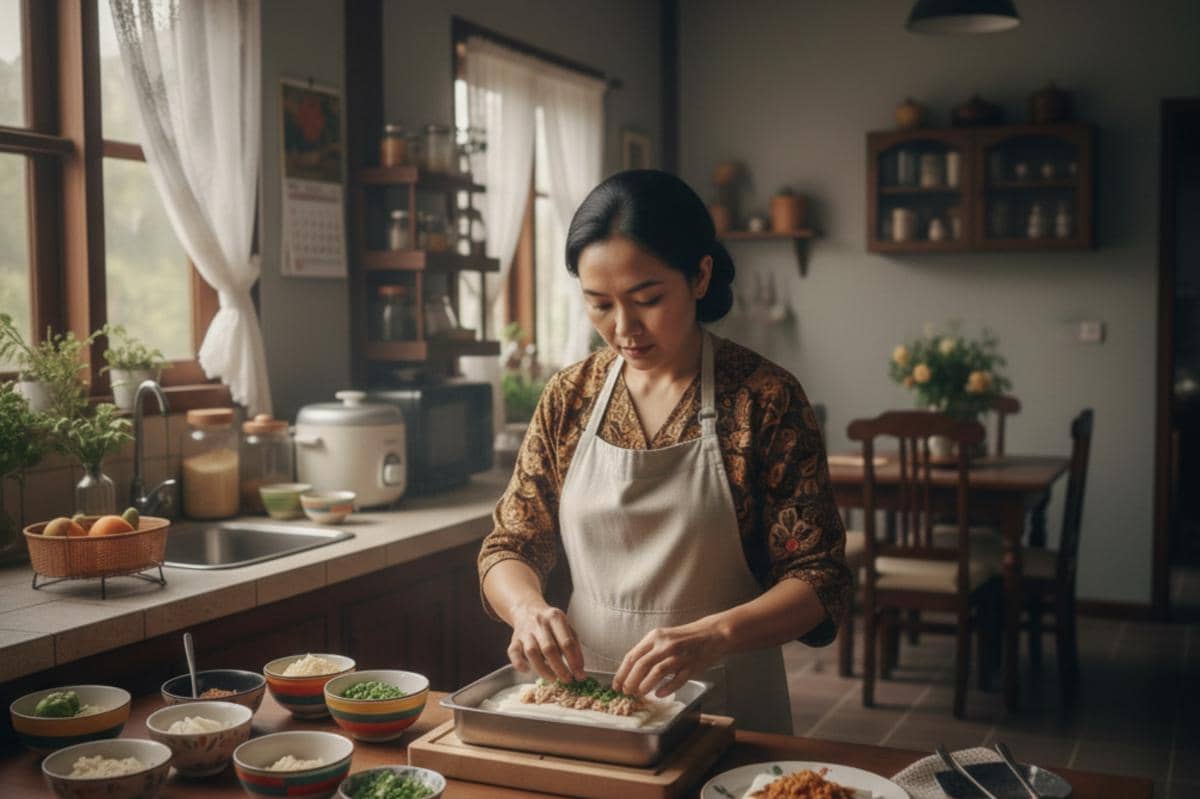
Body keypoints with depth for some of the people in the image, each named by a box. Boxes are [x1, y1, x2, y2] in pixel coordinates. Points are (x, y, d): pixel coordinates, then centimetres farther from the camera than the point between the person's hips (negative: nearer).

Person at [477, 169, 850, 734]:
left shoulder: (765, 399, -8)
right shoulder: (569, 397, 2)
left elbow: (818, 582, -8)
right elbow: (508, 548, 7)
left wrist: (714, 635, -26)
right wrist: (528, 608, -15)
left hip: (725, 710, -2)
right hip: (584, 703, 2)